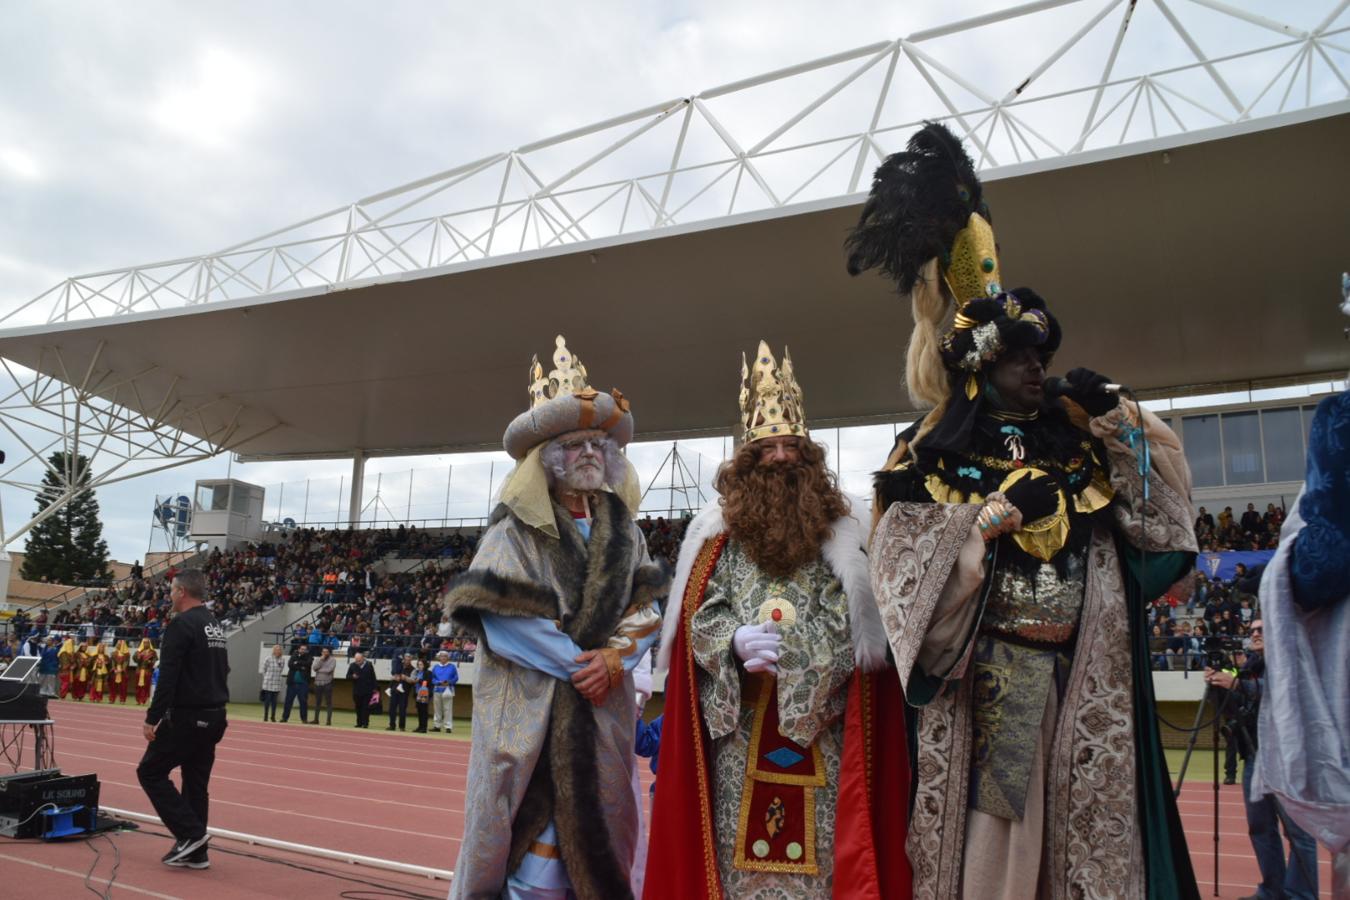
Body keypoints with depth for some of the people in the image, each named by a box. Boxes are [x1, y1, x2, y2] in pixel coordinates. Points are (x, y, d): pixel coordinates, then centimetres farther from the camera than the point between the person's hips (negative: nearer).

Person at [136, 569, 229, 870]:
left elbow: (168, 676, -20)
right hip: (213, 717, 9)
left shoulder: (182, 623, -14)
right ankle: (195, 852, 16)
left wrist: (152, 718, -16)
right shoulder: (215, 626, 15)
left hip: (186, 717, -9)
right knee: (196, 783, 13)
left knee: (150, 772, 4)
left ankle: (189, 833, -2)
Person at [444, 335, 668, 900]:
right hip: (531, 709, -5)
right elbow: (499, 617, -13)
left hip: (602, 707, 5)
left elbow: (646, 606, 6)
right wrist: (575, 660, -15)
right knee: (536, 833, -2)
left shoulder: (621, 526, 10)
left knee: (594, 830, 11)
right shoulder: (516, 528, -5)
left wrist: (614, 658, -12)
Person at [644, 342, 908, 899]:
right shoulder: (718, 530, 8)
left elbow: (856, 618, 0)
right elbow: (696, 614, 4)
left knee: (817, 839, 2)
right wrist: (735, 643, -15)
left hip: (818, 718, 0)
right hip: (739, 721, 0)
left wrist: (791, 649, -13)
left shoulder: (840, 529, 7)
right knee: (739, 834, 3)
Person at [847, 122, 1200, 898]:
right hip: (989, 671, -4)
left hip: (1082, 672, 5)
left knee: (1083, 819, 9)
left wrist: (1116, 422, 0)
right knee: (996, 819, -2)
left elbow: (1161, 509, 12)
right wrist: (996, 515, -20)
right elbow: (910, 574, -10)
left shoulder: (1075, 444, 11)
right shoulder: (936, 461, -3)